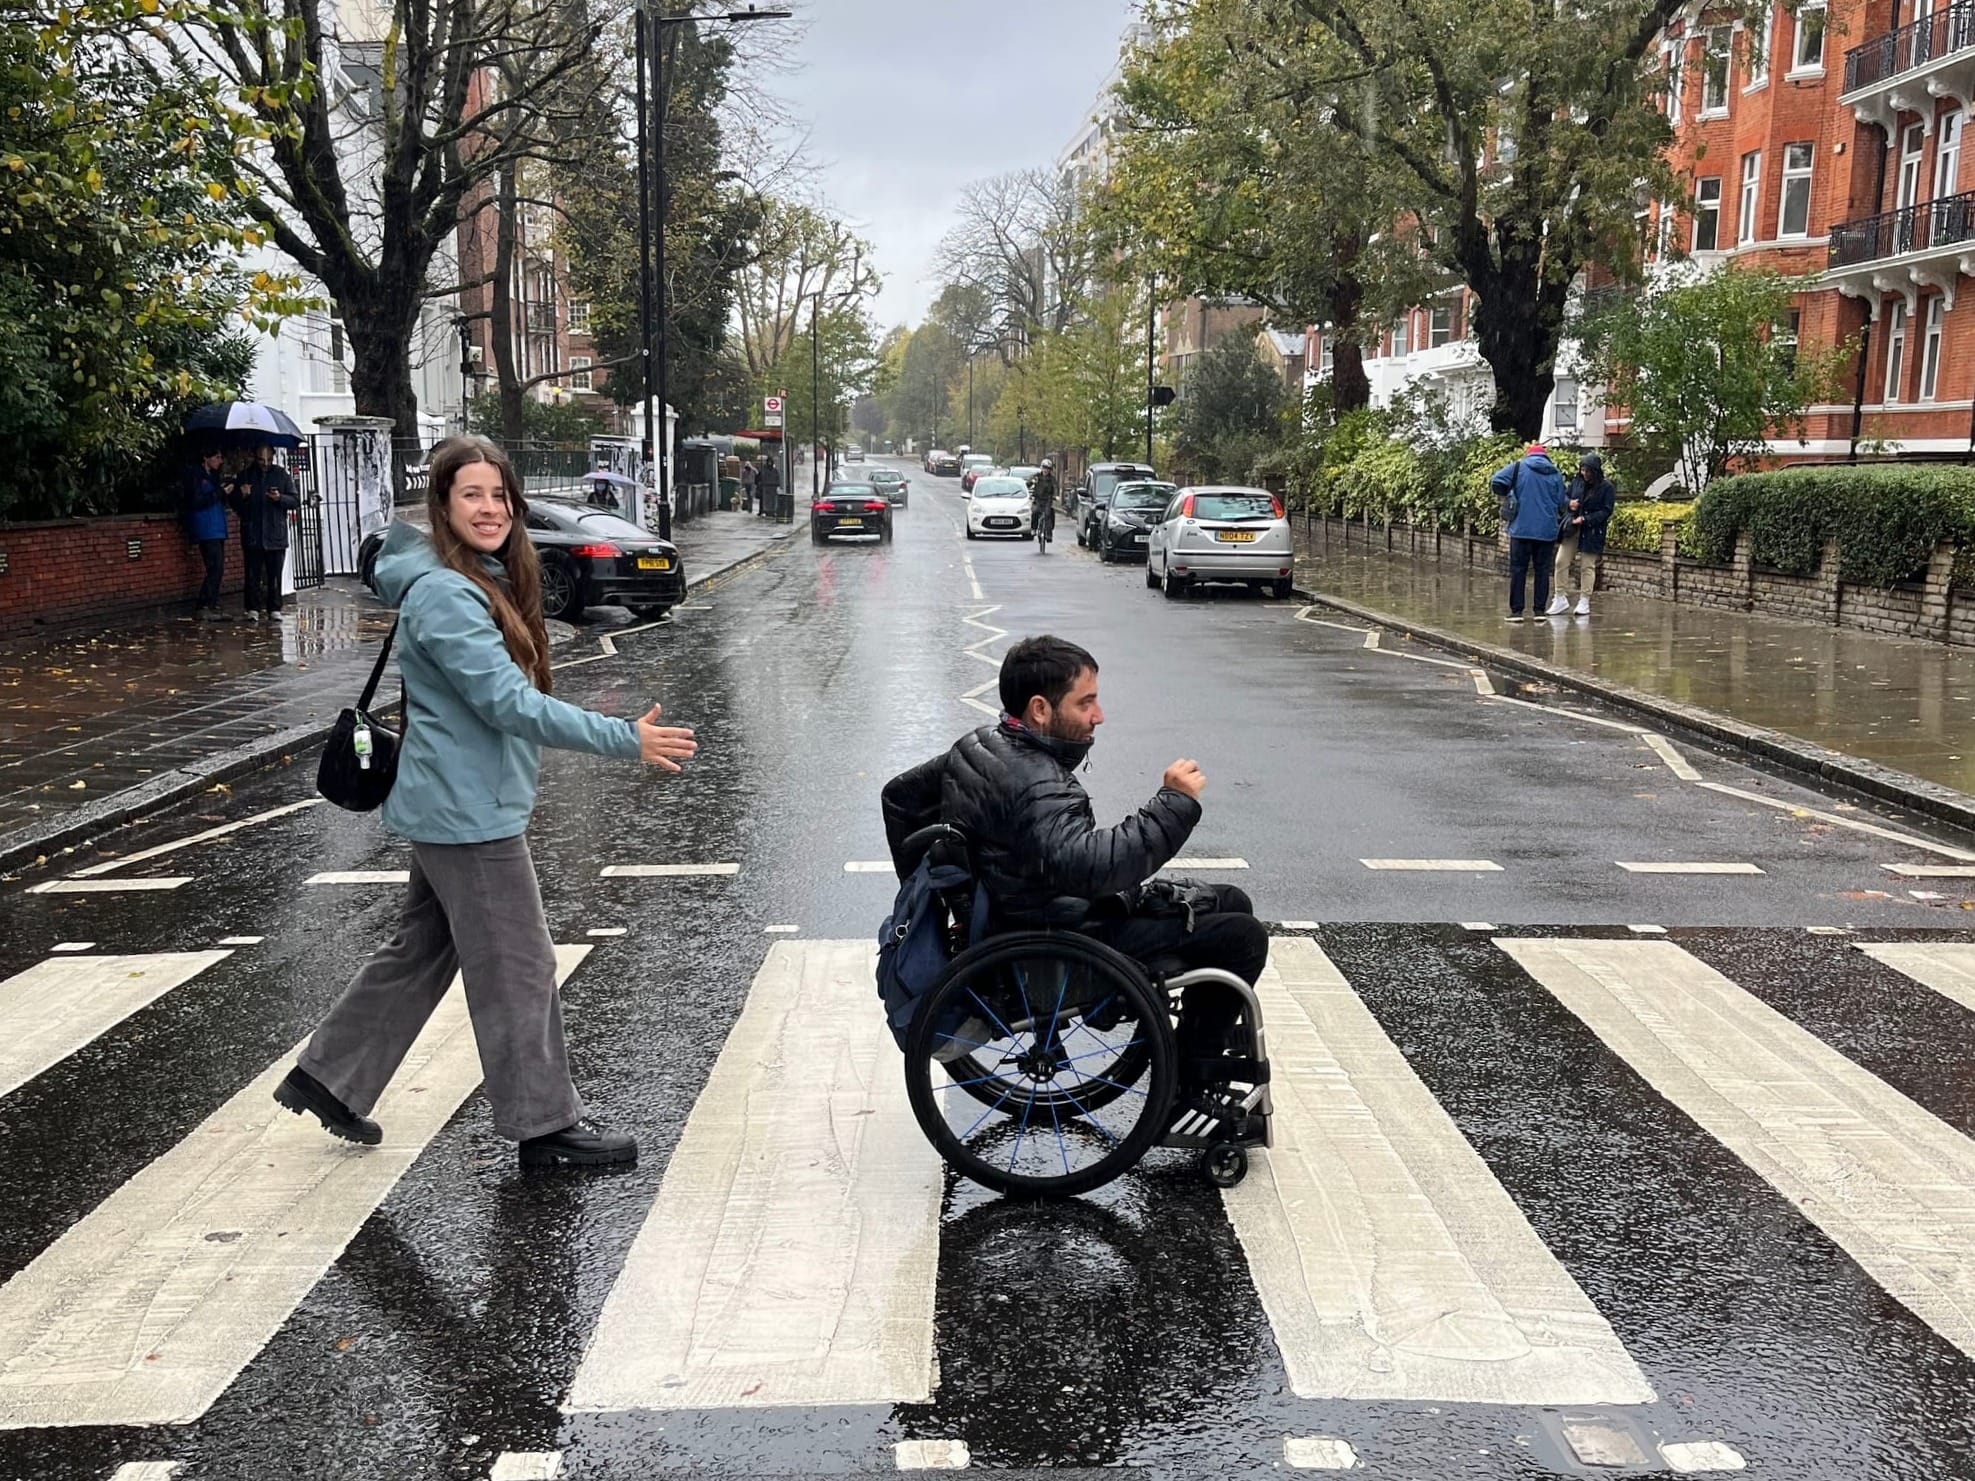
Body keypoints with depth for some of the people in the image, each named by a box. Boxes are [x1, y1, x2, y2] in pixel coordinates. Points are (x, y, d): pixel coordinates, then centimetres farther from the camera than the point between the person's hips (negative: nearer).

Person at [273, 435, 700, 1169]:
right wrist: (624, 739, -28)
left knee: (421, 951, 19)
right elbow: (507, 703, -26)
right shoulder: (444, 595, -20)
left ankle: (328, 1077, 31)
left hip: (456, 807, 10)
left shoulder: (488, 582, 11)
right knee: (518, 969, 0)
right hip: (467, 812, -10)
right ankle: (545, 1123, 12)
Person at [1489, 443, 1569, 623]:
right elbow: (1562, 505, 9)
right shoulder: (1556, 474, 9)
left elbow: (1496, 482, -8)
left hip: (1522, 529, -2)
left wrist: (1504, 496, 9)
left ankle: (1516, 610, 0)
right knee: (1542, 570, 8)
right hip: (1547, 530, 2)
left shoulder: (1519, 467, 1)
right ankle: (1540, 610, 7)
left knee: (1518, 569, 3)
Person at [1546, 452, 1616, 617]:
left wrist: (1585, 519, -19)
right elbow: (1564, 495, 17)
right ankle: (1560, 599, 9)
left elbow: (1606, 511, -11)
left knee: (1587, 566, 2)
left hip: (1592, 532, -5)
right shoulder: (1577, 481, 5)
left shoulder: (1607, 487, -8)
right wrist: (1569, 503, -7)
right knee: (1561, 562, 1)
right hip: (1571, 529, 5)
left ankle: (1584, 602, 10)